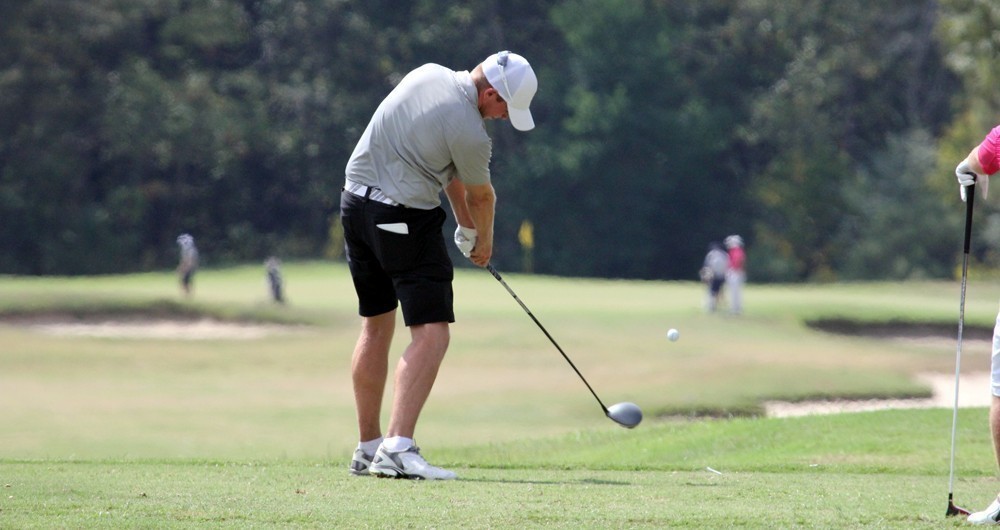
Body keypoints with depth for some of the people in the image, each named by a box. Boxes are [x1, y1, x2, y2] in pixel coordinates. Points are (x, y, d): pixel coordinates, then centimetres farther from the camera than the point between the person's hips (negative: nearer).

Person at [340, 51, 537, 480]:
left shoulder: (427, 74, 6)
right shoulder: (471, 133, -17)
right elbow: (480, 196, 4)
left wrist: (464, 224, 22)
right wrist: (483, 240, 23)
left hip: (355, 202, 9)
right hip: (406, 219, -9)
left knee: (376, 327, 18)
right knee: (431, 332, -10)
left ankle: (368, 447, 23)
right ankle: (398, 448, -24)